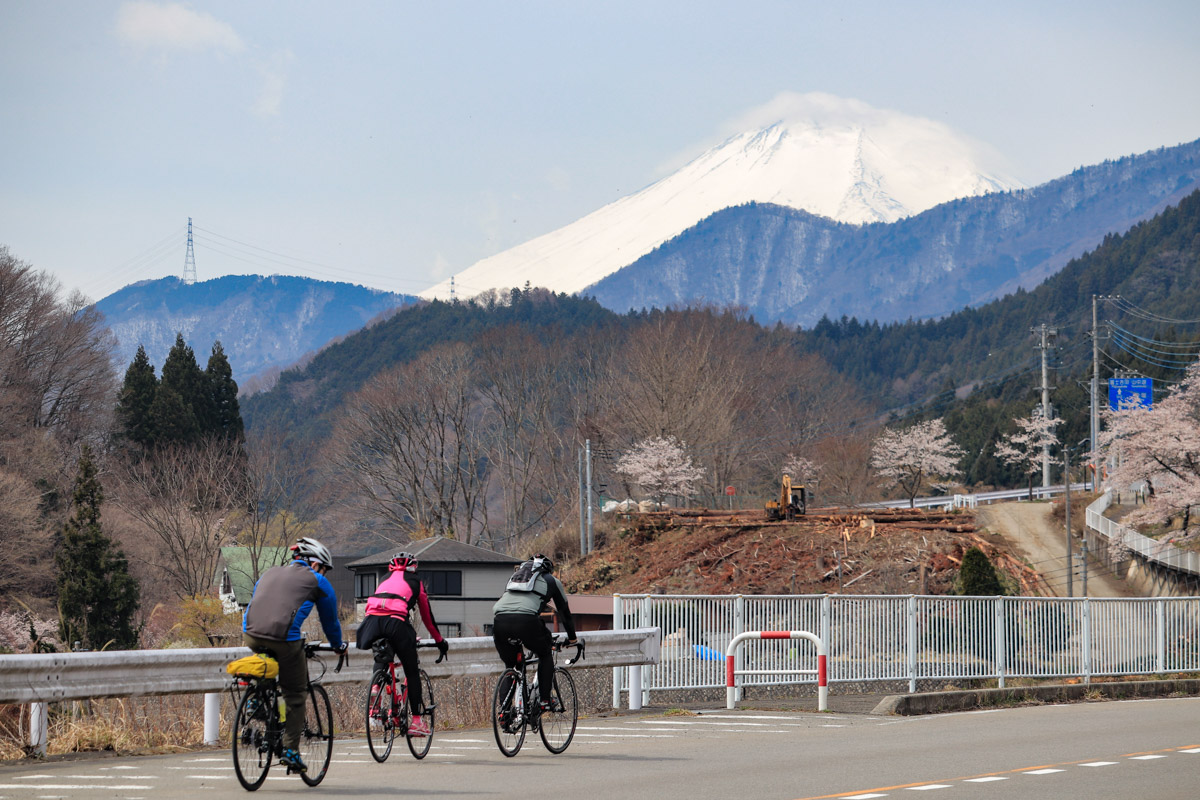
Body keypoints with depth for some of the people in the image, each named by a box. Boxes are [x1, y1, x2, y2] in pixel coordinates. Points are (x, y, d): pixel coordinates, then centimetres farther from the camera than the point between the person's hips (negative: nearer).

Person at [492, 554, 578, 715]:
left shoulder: (516, 576, 37)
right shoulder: (552, 581, 26)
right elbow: (564, 612, 33)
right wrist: (572, 638, 47)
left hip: (500, 622, 3)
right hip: (526, 621, -3)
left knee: (510, 666, 21)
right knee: (545, 656, 23)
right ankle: (544, 700, 14)